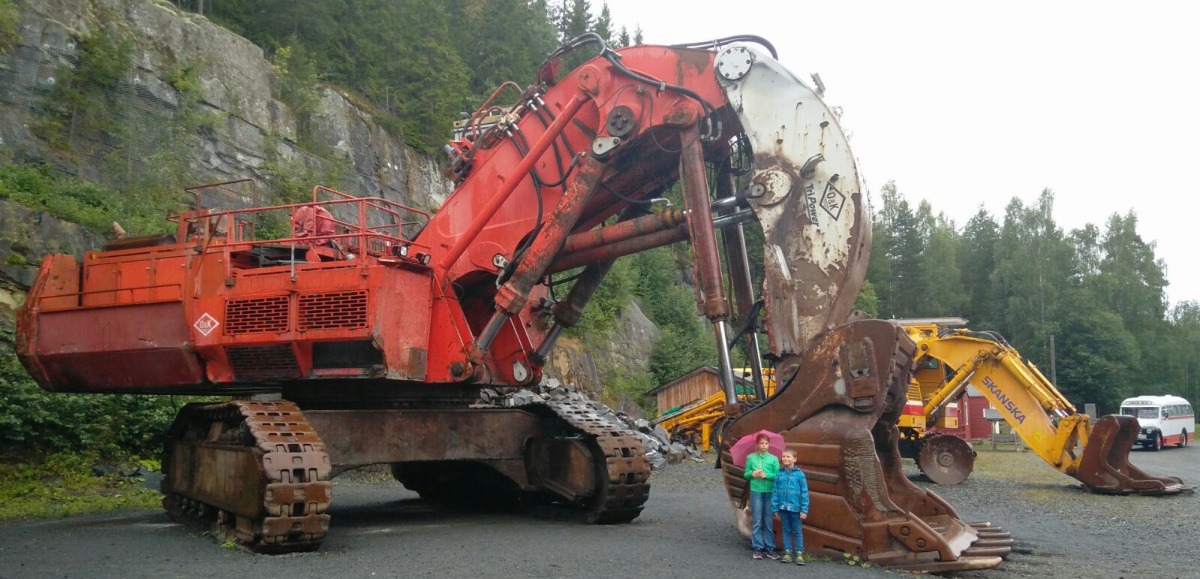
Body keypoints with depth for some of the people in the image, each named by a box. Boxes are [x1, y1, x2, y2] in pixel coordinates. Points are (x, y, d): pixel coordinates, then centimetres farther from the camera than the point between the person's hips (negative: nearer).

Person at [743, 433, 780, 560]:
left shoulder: (774, 459, 3)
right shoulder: (751, 458, 5)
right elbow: (746, 474, 9)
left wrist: (766, 475, -14)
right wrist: (752, 473, -11)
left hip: (770, 492, 0)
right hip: (756, 492, 0)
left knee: (768, 522, 4)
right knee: (757, 521, 1)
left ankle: (770, 548, 9)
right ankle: (758, 548, 5)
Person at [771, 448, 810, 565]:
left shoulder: (799, 474, -6)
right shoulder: (779, 474, 1)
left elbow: (804, 493, -4)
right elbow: (775, 492, 4)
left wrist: (804, 510, -7)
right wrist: (775, 508, 0)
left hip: (795, 508, -2)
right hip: (783, 507, 2)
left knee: (797, 531, 5)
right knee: (786, 530, 11)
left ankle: (799, 553, 12)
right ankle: (787, 552, 18)